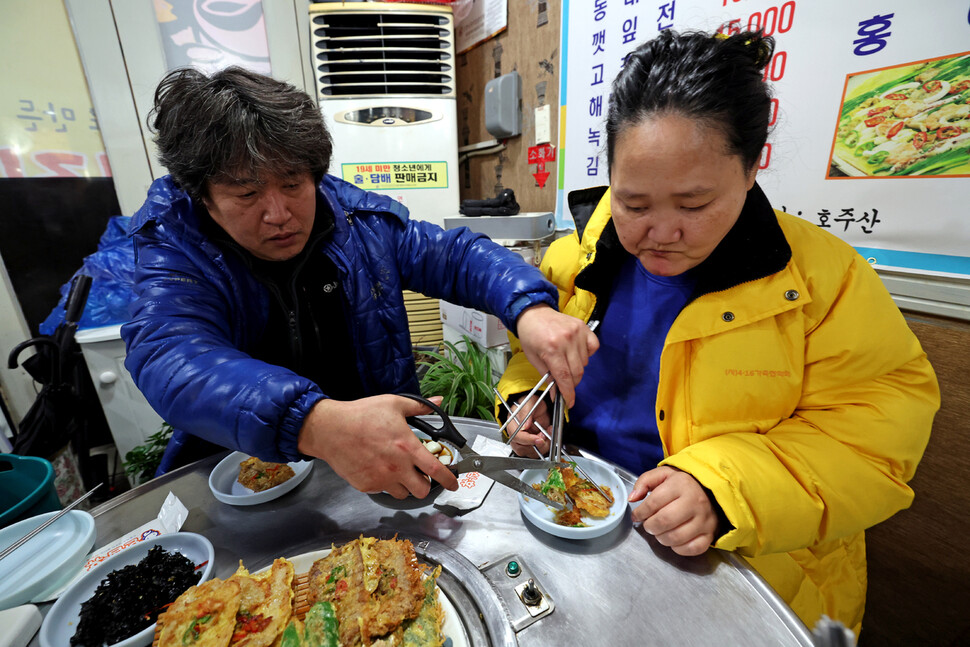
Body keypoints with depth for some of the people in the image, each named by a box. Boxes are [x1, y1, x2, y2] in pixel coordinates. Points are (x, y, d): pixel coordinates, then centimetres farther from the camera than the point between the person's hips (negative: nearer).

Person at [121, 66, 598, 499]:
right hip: (241, 472, 0)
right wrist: (316, 423, -49)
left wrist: (531, 310, -25)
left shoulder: (362, 218, -6)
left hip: (387, 454, 2)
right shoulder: (171, 245, -12)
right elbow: (173, 359, -29)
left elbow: (459, 255, -4)